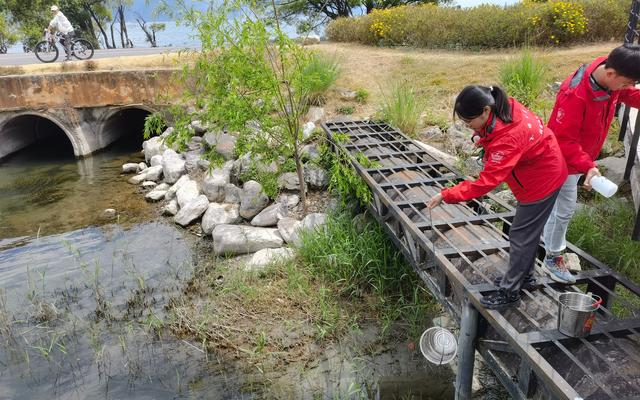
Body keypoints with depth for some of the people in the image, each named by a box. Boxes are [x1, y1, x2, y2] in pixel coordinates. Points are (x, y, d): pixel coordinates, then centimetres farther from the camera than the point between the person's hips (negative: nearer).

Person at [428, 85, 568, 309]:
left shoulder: (507, 138, -39)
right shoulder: (501, 108, -14)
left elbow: (486, 182, -38)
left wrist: (446, 195, -36)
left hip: (541, 180, -9)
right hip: (541, 172, 9)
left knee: (521, 235, 0)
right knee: (528, 231, 21)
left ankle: (509, 293, 13)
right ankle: (524, 275, 39)